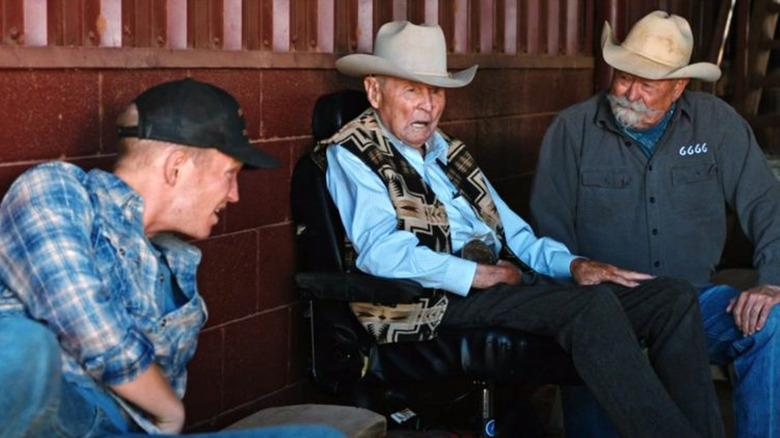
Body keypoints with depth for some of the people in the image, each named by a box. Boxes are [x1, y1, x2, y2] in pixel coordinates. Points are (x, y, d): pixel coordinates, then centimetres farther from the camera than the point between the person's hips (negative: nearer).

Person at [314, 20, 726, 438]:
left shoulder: (447, 152, 25)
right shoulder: (350, 157, 1)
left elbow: (513, 233, 22)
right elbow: (383, 253, -15)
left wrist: (573, 264, 3)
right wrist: (480, 275, -16)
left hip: (502, 280, 8)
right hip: (436, 300, -8)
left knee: (675, 297, -8)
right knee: (592, 305, -33)